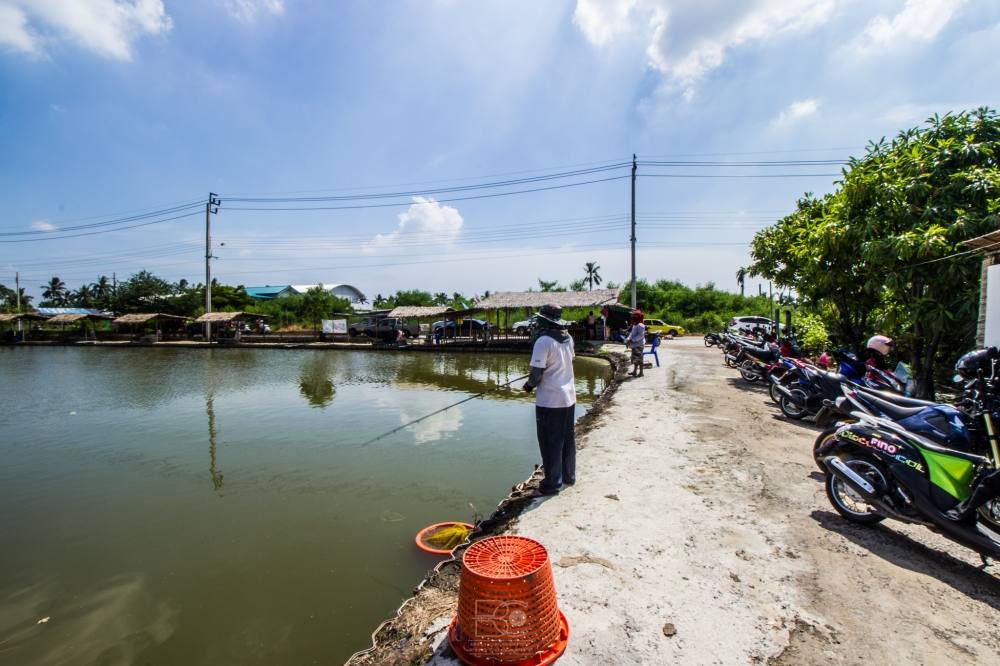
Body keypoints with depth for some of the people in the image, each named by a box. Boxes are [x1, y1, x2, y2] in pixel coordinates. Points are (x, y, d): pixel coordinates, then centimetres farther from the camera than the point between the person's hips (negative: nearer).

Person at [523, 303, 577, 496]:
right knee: (567, 439, 18)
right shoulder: (568, 339, 5)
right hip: (569, 397, 8)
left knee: (550, 442, 3)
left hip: (549, 400, -7)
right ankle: (569, 476, 30)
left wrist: (529, 385, 0)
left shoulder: (543, 341, -18)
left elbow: (537, 374, -20)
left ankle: (552, 483, 11)